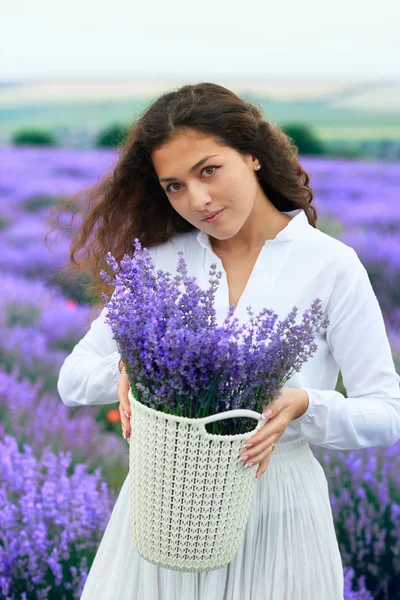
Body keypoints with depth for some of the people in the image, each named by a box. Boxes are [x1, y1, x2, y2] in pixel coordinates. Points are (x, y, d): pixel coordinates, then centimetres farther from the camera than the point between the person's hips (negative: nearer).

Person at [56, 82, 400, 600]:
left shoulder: (331, 265, -8)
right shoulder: (160, 260, 1)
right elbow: (72, 379, 0)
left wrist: (304, 406, -25)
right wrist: (125, 371, -21)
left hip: (277, 501, -2)